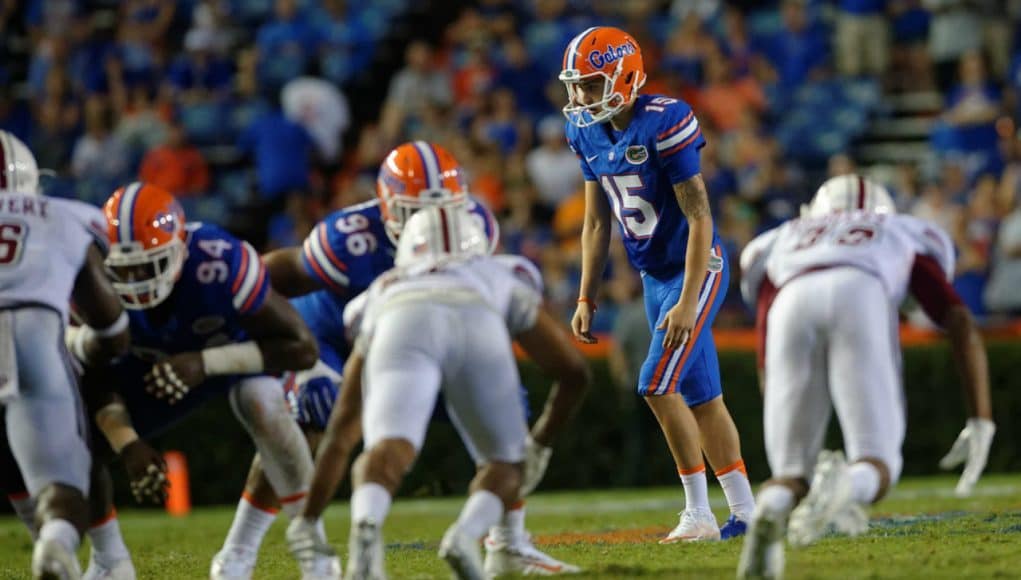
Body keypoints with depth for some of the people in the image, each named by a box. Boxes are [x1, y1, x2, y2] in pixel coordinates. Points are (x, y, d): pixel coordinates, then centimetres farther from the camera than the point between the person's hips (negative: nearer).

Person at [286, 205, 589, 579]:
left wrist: (308, 519, 54)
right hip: (477, 324, 0)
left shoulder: (380, 294, 45)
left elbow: (340, 433, 48)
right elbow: (575, 373, 45)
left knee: (388, 450, -16)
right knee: (505, 464, 14)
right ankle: (467, 534, -16)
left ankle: (366, 525, -48)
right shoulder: (507, 279, 46)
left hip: (400, 324, 0)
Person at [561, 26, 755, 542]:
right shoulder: (588, 132, 1)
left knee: (657, 386, -15)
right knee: (699, 397, 10)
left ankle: (698, 513, -6)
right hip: (653, 276, 8)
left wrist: (687, 302, -24)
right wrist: (586, 299, 8)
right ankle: (744, 512, 17)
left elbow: (700, 219, -21)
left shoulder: (663, 123, -22)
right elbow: (596, 223, 11)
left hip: (696, 270, -8)